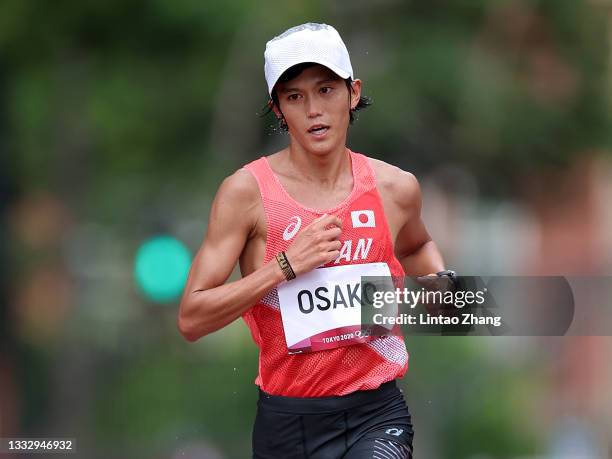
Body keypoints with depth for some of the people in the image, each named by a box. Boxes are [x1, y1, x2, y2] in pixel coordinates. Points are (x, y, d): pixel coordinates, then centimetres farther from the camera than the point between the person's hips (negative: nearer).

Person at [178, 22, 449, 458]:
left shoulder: (396, 188, 4)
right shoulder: (247, 191, -6)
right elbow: (192, 319, -10)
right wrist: (285, 265, -19)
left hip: (376, 411, 1)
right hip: (287, 418, -1)